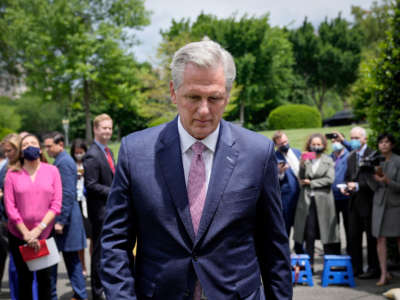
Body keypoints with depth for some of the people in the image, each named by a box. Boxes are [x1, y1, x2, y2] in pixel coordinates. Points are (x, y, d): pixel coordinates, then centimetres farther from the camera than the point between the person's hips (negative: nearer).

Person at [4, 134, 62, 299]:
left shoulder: (52, 171, 1)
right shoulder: (12, 174, -1)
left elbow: (56, 204, -3)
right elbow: (10, 207, -4)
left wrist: (38, 229, -12)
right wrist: (26, 233, -10)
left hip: (45, 234, 0)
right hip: (19, 236, 0)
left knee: (45, 278, 5)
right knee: (25, 278, 9)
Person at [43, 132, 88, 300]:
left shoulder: (64, 162, -15)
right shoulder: (63, 160, 16)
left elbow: (67, 194, -21)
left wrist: (60, 221, -21)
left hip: (63, 215, -10)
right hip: (66, 216, 10)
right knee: (72, 258, 13)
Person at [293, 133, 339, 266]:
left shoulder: (328, 161, 7)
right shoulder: (306, 159, 8)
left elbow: (330, 179, -3)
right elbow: (301, 179, 0)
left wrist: (311, 183, -5)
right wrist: (302, 165, -16)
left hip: (323, 200, -1)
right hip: (307, 200, 1)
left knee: (326, 233, 0)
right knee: (309, 234, 1)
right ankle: (309, 264, 7)